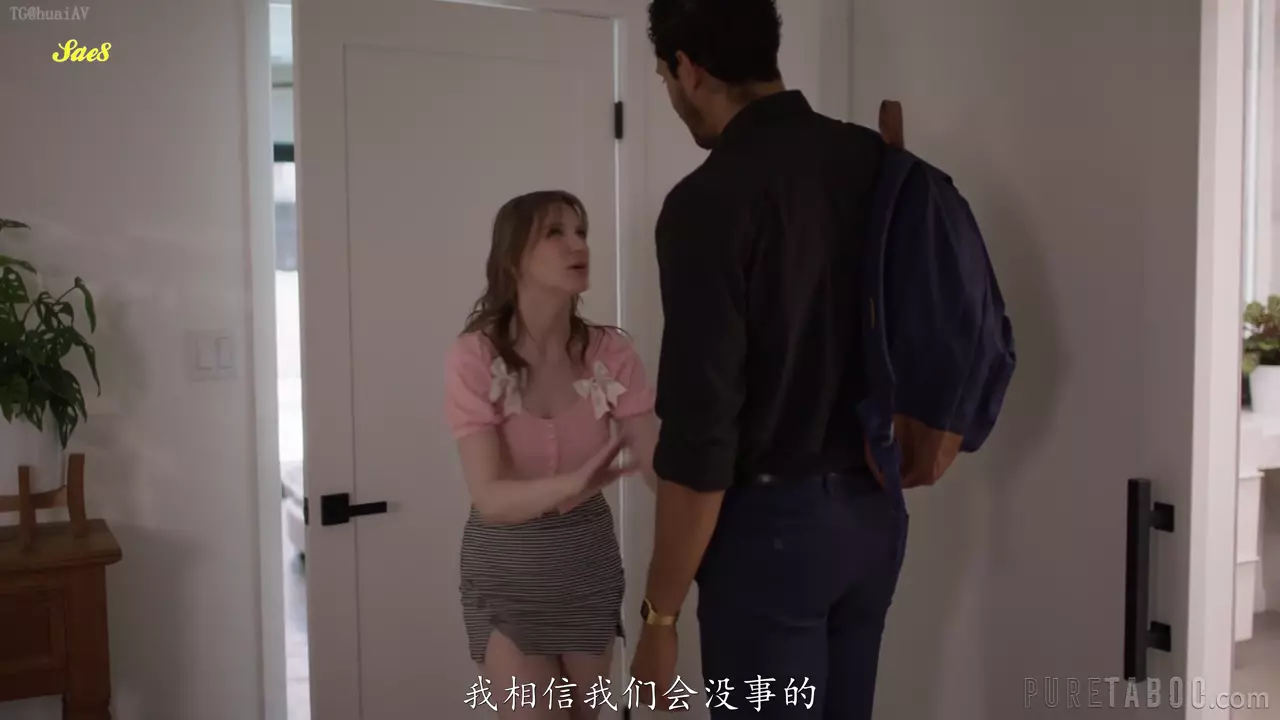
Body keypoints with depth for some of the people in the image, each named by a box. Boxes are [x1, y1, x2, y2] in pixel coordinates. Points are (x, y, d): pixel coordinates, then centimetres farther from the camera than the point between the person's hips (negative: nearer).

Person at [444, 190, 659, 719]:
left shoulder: (610, 352, -10)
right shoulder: (474, 356, -18)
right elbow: (490, 496, -24)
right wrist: (571, 484, -43)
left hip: (589, 561, 3)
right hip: (507, 568, -3)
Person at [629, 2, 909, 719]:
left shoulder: (710, 201, -19)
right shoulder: (878, 164, 2)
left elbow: (699, 432, -21)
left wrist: (661, 615, -14)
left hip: (773, 523, -7)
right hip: (875, 508, 7)